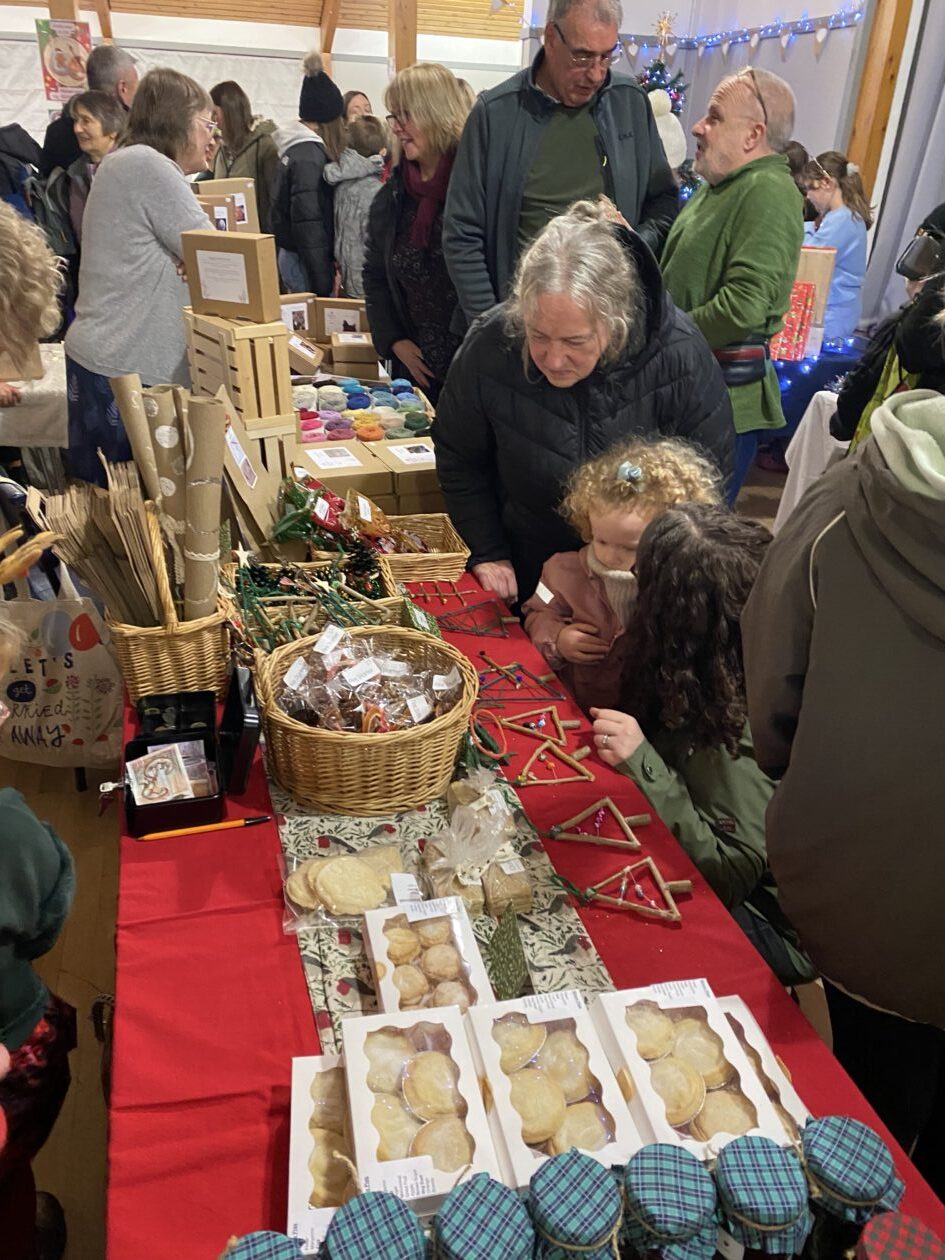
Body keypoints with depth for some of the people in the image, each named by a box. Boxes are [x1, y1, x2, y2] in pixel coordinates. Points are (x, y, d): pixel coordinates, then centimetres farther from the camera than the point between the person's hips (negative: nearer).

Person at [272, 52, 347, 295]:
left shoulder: (299, 147, 13)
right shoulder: (310, 155, -15)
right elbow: (308, 221, -20)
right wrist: (323, 283, -20)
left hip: (292, 256, 10)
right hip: (306, 260, -10)